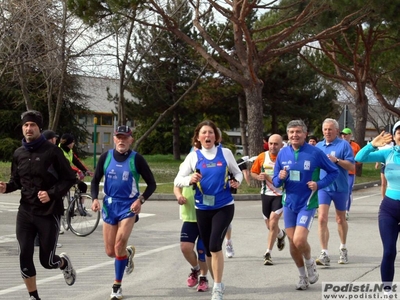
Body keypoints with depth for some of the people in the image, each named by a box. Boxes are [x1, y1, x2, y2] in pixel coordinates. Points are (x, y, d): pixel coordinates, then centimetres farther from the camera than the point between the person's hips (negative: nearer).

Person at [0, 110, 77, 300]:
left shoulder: (51, 151, -10)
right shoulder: (19, 154, 5)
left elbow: (69, 179, -7)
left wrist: (52, 194, -20)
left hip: (49, 212, -4)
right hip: (25, 212, 4)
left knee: (46, 261, 3)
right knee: (25, 257, -4)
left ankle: (64, 263, 39)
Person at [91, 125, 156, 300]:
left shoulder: (136, 159, -7)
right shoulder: (105, 157, 0)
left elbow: (151, 184, -1)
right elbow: (95, 181, 9)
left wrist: (141, 200, -17)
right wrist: (95, 199, -9)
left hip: (129, 206, -3)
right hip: (110, 206, 3)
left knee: (119, 244, -19)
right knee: (110, 252, 5)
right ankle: (128, 253, 43)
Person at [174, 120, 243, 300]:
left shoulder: (225, 153, 0)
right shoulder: (193, 156, 0)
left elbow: (237, 172, 13)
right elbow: (177, 181, -3)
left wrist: (237, 182, -9)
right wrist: (190, 180, -23)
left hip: (224, 206, -2)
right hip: (203, 208, 2)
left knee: (215, 246, -17)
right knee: (208, 249, 10)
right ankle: (217, 284, 30)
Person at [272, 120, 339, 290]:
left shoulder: (315, 153, -10)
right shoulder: (283, 153, 0)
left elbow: (334, 172, -2)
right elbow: (275, 181, 6)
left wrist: (319, 184, -15)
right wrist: (280, 178, -16)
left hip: (307, 204, -4)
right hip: (289, 203, 4)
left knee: (299, 240, -18)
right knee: (292, 244, 8)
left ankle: (310, 263, 15)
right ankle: (303, 277, 28)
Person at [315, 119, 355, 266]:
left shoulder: (344, 145, -7)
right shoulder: (318, 146, 8)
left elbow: (352, 167, -13)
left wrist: (336, 160, -23)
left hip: (340, 188, -2)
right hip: (323, 187, 2)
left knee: (340, 220, 15)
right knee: (322, 219, -13)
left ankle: (343, 249, 36)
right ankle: (324, 254, -14)